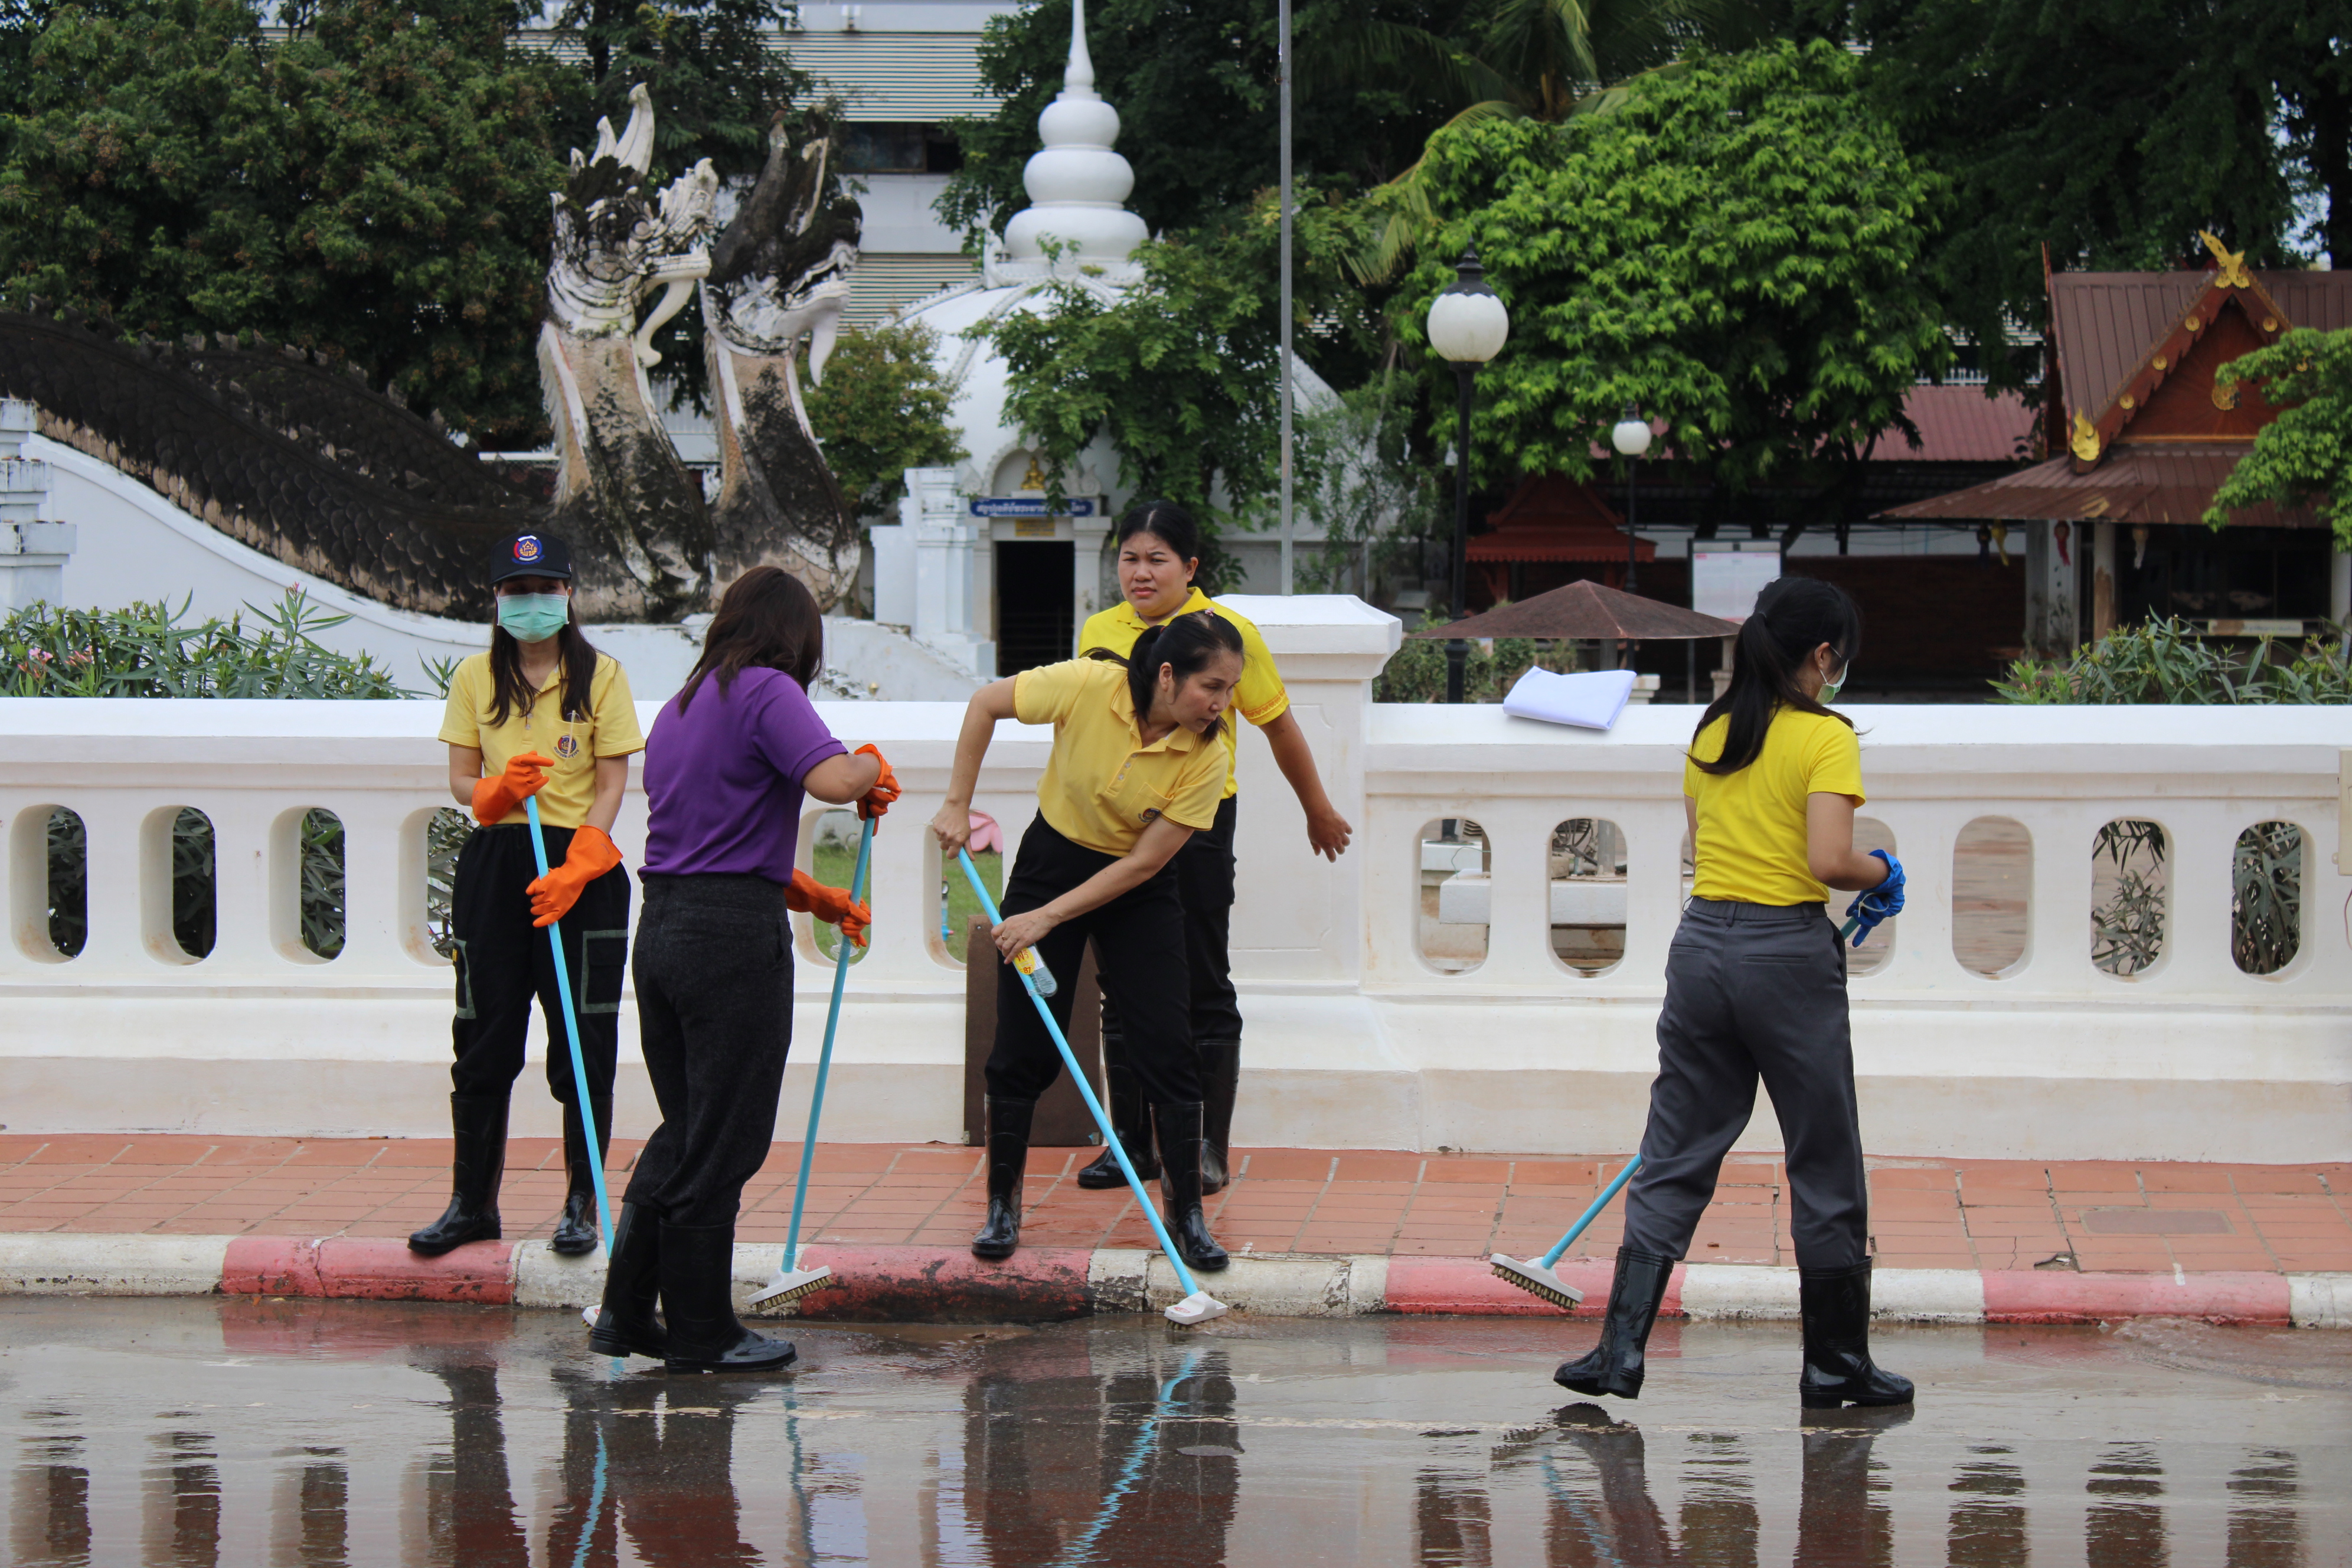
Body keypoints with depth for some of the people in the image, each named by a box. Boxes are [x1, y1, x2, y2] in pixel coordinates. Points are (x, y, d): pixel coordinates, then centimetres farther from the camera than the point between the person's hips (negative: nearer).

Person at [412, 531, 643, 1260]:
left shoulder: (601, 674, 1)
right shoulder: (474, 678, 9)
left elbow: (611, 787, -3)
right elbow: (461, 782, 7)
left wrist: (573, 871, -15)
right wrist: (500, 789, -17)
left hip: (582, 863, -2)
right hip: (495, 864, 2)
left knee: (583, 1045, -1)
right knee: (483, 1042, 4)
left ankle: (582, 1206, 8)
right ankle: (472, 1203, 13)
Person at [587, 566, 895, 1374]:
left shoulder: (679, 707, 18)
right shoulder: (768, 691, -8)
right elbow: (831, 778, -25)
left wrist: (814, 897, 27)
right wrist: (874, 768, -2)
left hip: (663, 927, 8)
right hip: (733, 939, -8)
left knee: (683, 1130, 17)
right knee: (723, 1142, 2)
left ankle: (625, 1313, 19)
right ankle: (700, 1332, 9)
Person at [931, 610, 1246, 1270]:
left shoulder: (1207, 758, -22)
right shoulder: (1088, 686, -25)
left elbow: (1144, 863, -19)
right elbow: (986, 703, -9)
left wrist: (1048, 916, -21)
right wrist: (957, 806, -8)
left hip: (1139, 892, 0)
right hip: (1053, 860, 0)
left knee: (1167, 1044, -7)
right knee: (1023, 1044, 1)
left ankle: (1186, 1214, 4)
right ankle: (1002, 1208, 15)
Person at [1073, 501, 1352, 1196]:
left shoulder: (1228, 633, -6)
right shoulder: (1099, 633, 6)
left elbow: (1280, 728, 5)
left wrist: (1319, 812, 14)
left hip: (1198, 824, -4)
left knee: (1204, 989, -1)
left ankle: (1210, 1149, 5)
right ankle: (1131, 1141, 15)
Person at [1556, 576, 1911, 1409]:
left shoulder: (1711, 732, 11)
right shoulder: (1825, 736, -9)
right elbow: (1828, 860, -19)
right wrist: (1880, 873, 2)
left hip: (1701, 943, 5)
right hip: (1786, 955, -5)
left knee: (1674, 1158, 9)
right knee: (1825, 1166, 7)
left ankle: (1621, 1347, 1)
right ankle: (1837, 1363, 15)